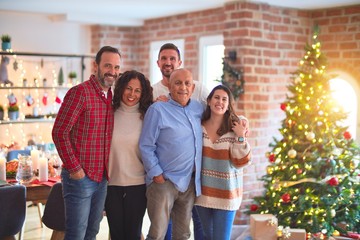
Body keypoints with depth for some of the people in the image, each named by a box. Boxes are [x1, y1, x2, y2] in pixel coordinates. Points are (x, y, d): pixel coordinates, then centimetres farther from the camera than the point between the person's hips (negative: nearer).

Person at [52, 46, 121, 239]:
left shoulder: (112, 96, 10)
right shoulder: (80, 92, -13)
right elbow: (60, 132, -17)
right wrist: (74, 169, -16)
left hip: (102, 178, 7)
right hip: (80, 177, -7)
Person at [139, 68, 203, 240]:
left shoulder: (199, 109, 7)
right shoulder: (158, 109, -9)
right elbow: (146, 146, -9)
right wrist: (156, 174, -12)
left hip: (190, 182, 5)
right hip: (164, 180, -5)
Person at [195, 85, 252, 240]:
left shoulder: (236, 127, -7)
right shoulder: (199, 126, -2)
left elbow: (240, 162, -8)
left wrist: (241, 137, -22)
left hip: (226, 193, -2)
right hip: (203, 191, 3)